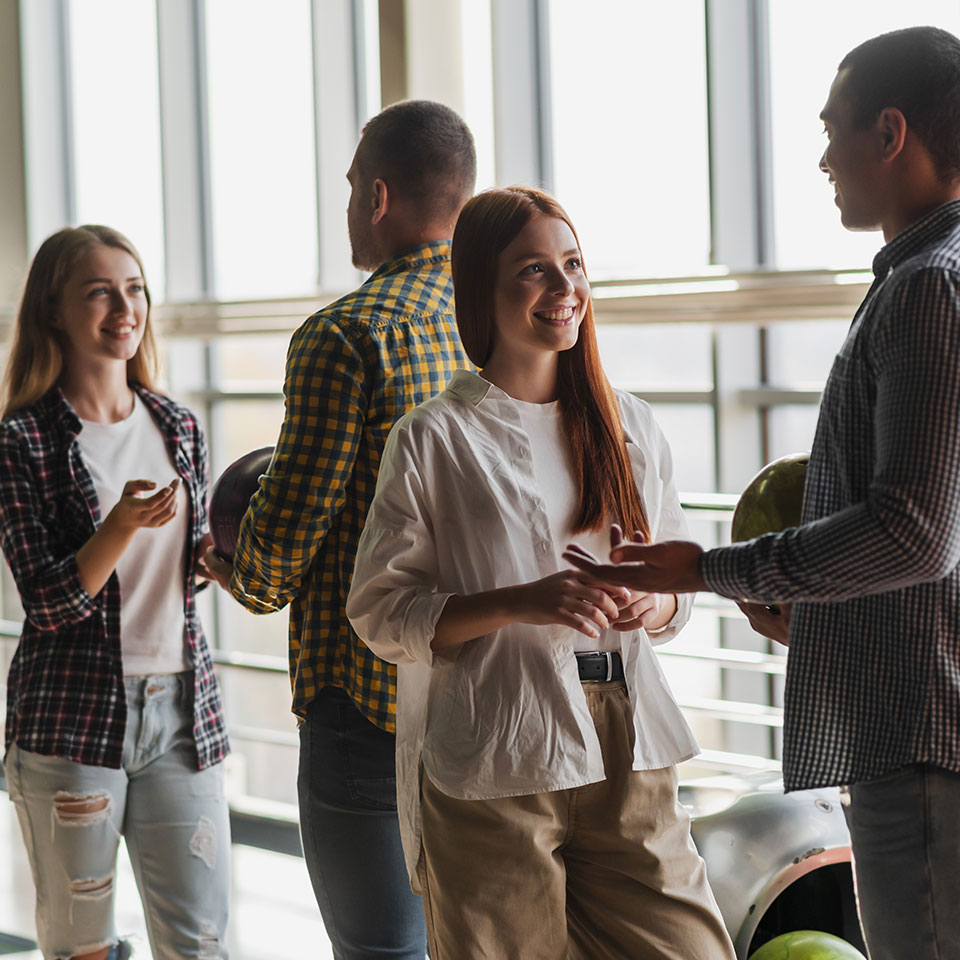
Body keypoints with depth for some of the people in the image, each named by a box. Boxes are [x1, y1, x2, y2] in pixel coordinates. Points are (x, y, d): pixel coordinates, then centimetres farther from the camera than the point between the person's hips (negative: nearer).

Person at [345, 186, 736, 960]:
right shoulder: (435, 439, -2)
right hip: (493, 767, -4)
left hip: (627, 755, 4)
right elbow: (379, 613, -4)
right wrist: (518, 604, -17)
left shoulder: (629, 426, 12)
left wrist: (653, 605, -5)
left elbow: (679, 579, 19)